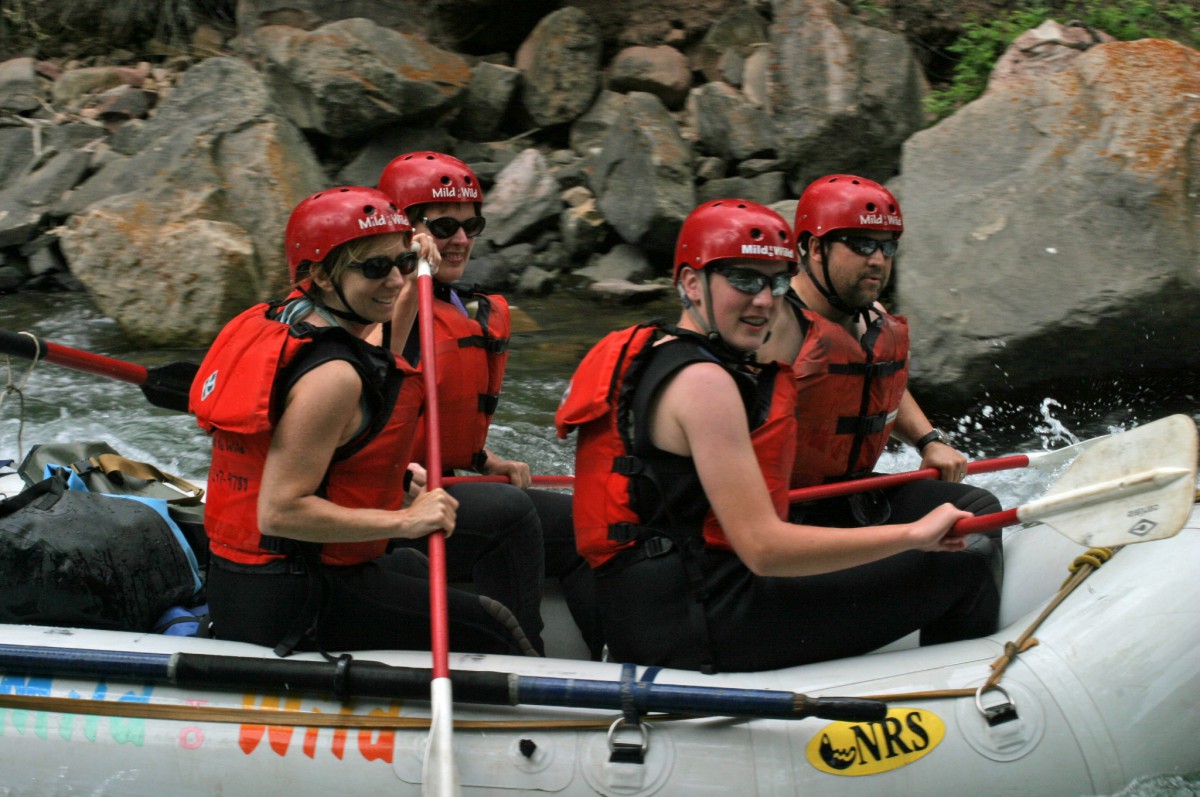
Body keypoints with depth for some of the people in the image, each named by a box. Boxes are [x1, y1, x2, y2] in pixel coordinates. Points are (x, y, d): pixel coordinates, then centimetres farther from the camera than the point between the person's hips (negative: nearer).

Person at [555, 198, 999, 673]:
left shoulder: (643, 349, 15)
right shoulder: (703, 382, -16)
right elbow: (763, 549, -22)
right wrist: (915, 533, -15)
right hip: (693, 627, -11)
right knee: (959, 576, -7)